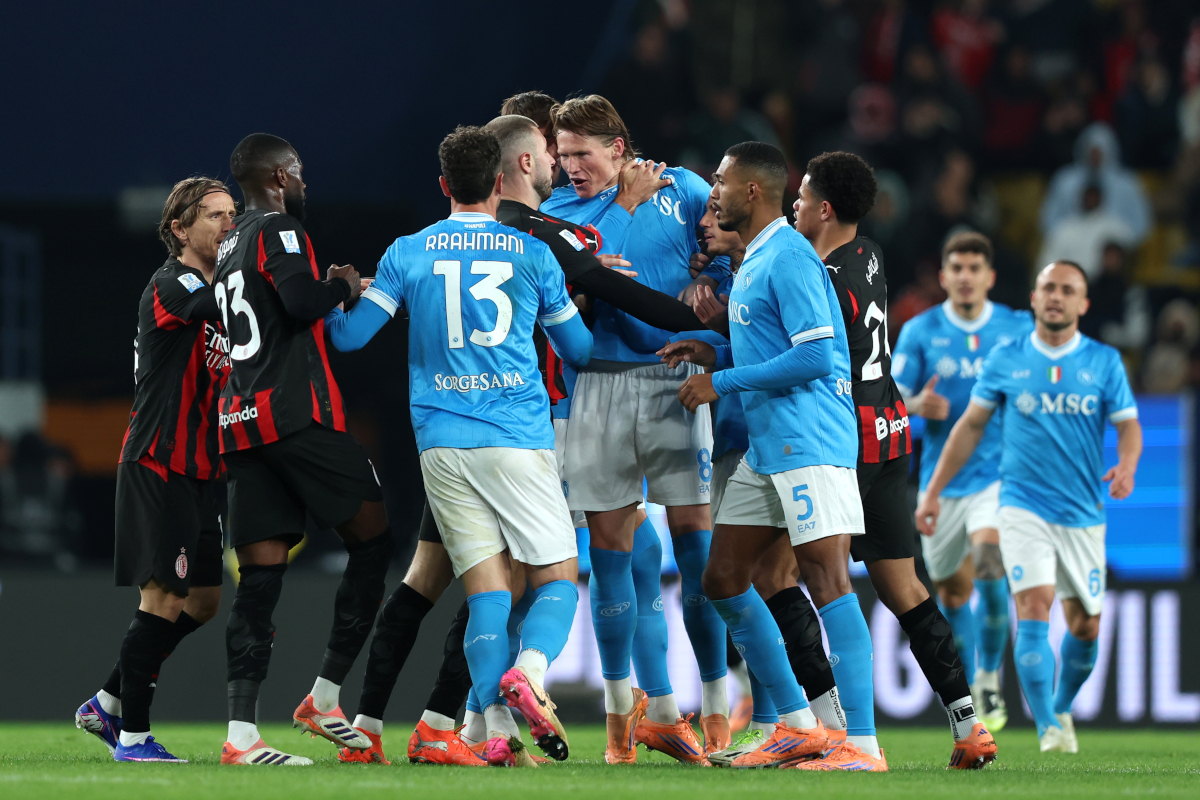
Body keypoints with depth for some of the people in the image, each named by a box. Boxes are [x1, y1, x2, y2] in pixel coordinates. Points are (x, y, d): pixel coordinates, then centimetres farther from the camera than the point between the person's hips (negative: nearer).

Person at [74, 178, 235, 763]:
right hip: (157, 468, -9)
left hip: (195, 473, 9)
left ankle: (106, 705, 22)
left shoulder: (211, 290, 15)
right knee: (164, 599, -10)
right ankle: (132, 735, -3)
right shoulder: (171, 286, -13)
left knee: (202, 600, 11)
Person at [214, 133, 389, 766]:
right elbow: (302, 303, -19)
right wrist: (343, 286, -1)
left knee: (260, 577, 2)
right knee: (372, 537, 2)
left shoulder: (230, 248, 22)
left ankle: (241, 733, -9)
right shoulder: (279, 232, -4)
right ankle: (324, 696, -1)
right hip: (297, 414, -8)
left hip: (241, 423, 8)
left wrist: (330, 293, 20)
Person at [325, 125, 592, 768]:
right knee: (557, 578, 4)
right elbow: (580, 350, 16)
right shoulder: (533, 253, 5)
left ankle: (498, 729, -11)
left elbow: (349, 334, 8)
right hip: (520, 439, -2)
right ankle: (529, 671, -26)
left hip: (442, 443, 2)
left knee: (486, 588, 3)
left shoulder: (407, 253, 5)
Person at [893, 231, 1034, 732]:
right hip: (942, 478, 2)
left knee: (988, 559, -26)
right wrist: (917, 405, -22)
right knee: (951, 589, 8)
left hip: (999, 472, -2)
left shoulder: (1018, 329, 2)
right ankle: (966, 694, 28)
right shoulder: (920, 331, 1)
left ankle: (989, 678, -13)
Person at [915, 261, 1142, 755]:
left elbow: (1128, 425, 3)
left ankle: (1060, 708, 33)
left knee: (1085, 626, 6)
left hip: (1084, 513, 2)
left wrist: (1126, 468, -20)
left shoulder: (1104, 361, 4)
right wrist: (933, 491, 9)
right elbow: (971, 426, 11)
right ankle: (1049, 729, -18)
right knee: (1034, 607, -18)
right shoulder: (1005, 360, 3)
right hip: (1023, 506, -2)